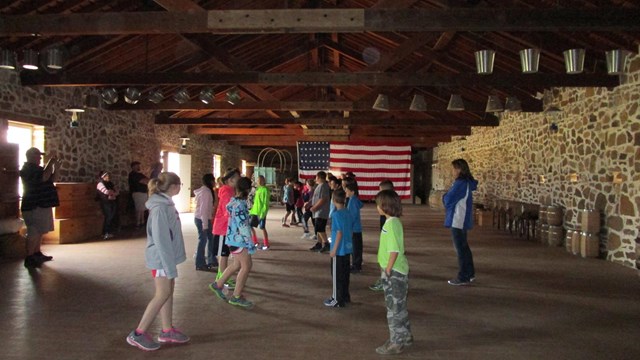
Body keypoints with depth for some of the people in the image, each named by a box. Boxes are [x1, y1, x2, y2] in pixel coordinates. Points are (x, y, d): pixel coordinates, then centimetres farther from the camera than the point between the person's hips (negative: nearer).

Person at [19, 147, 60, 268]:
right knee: (33, 232, -9)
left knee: (39, 231, 15)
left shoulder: (36, 168, 19)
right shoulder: (28, 168, -12)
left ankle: (37, 253, 24)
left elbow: (50, 180, 21)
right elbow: (43, 177, -27)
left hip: (41, 205, 10)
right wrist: (50, 163, -17)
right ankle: (29, 258, -6)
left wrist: (56, 169, 5)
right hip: (34, 206, -10)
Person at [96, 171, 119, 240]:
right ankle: (106, 233, -6)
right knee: (109, 217, -13)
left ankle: (110, 232, 5)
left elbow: (116, 192, 11)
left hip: (113, 202, 7)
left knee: (114, 217, -3)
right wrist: (112, 192, 3)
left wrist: (110, 192, -6)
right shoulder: (100, 184, -2)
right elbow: (106, 191, -16)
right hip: (106, 202, -6)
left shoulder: (110, 184, 19)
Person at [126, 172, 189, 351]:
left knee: (168, 292, 13)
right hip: (161, 258, -9)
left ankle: (167, 331, 23)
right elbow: (161, 239, -24)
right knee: (162, 295, -2)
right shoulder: (160, 207, -23)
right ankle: (138, 334, 7)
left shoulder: (166, 203, 7)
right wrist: (170, 266, -22)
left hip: (168, 256, 9)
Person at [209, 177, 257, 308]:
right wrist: (250, 243, -22)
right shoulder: (239, 204, -21)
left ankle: (218, 284, 27)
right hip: (238, 238, -10)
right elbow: (243, 225, -23)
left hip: (235, 237, 10)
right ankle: (237, 296, 6)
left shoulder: (235, 201, 10)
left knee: (238, 264, 17)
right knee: (246, 266, -2)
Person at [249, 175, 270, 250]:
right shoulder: (257, 189, 12)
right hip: (254, 211, 8)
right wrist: (252, 210, 14)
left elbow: (266, 203, -15)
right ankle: (255, 242, 19)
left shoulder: (265, 189, -11)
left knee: (262, 228, -1)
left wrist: (262, 213, -20)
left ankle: (266, 244, 10)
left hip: (261, 212, -8)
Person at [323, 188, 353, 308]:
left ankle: (338, 300, 9)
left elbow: (339, 233, -20)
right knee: (345, 274, 17)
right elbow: (351, 231, 11)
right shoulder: (348, 213, 6)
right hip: (347, 249, 8)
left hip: (339, 250, -8)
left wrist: (334, 249, -16)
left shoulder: (336, 214, -17)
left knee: (337, 275, 3)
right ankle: (345, 296, 27)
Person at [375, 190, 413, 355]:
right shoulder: (393, 221, 8)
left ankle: (396, 343, 13)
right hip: (396, 271, 9)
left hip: (394, 272, -9)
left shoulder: (392, 223, -21)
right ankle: (405, 336, 34)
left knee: (394, 308, 2)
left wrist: (387, 270, -19)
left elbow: (394, 250, -25)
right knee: (399, 306, 20)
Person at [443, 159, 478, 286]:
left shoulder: (460, 183, -20)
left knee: (460, 248, -2)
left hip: (458, 221, -10)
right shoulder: (467, 183, 11)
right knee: (464, 247, 19)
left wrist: (444, 196, -1)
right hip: (463, 220, 10)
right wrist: (447, 196, 0)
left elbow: (448, 200, -20)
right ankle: (470, 273, 29)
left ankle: (463, 277, 5)